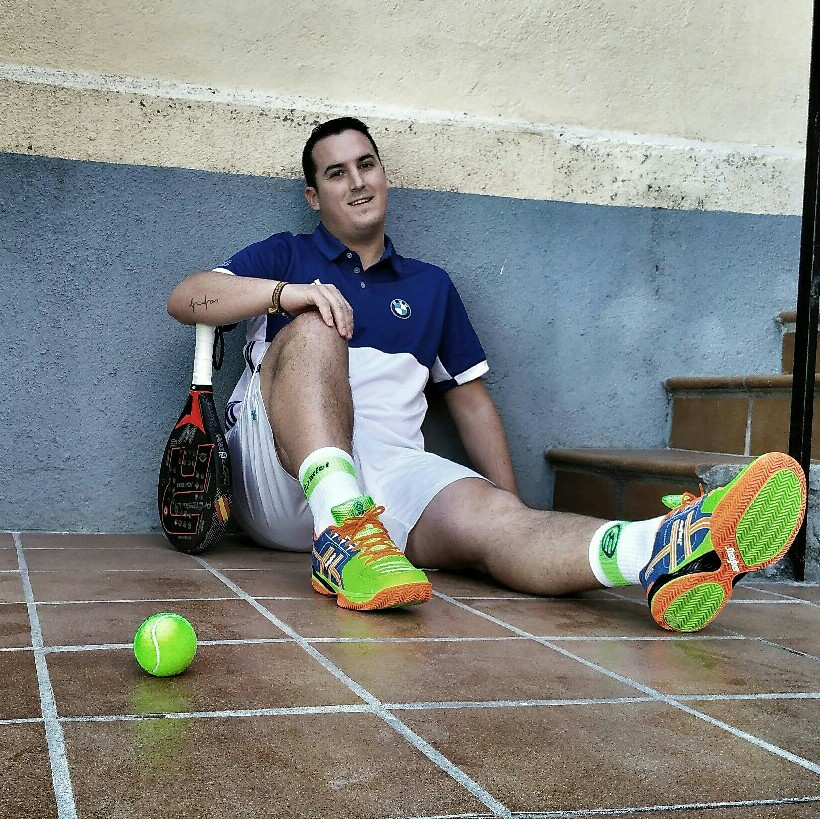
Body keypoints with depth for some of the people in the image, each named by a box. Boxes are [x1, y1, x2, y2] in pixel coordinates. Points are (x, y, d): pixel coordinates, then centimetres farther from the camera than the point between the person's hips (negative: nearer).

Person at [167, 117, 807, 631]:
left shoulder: (430, 286, 25)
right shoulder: (286, 256, 18)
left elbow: (472, 401, 22)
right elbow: (183, 300, 3)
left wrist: (516, 514, 10)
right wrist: (285, 293, -16)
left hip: (388, 471, 1)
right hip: (284, 468, -1)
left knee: (486, 514, -30)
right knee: (314, 325, -27)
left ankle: (663, 552, -60)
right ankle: (339, 530, -48)